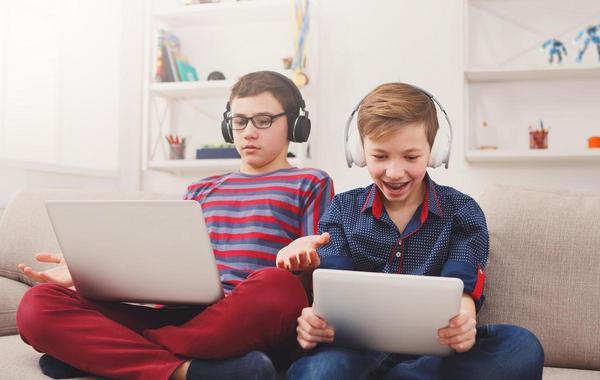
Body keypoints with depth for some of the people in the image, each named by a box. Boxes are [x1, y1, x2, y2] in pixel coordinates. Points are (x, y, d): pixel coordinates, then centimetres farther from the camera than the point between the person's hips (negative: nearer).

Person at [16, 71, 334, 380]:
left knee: (279, 285, -41)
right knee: (38, 304, -16)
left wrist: (298, 262, -19)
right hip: (180, 316, 4)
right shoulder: (200, 190, 27)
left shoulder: (310, 184, 15)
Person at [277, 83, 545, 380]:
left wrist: (463, 320, -29)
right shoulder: (342, 210, 13)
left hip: (435, 349, 3)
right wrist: (315, 317, -25)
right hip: (358, 347, -2)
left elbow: (462, 286, -3)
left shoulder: (462, 212, 10)